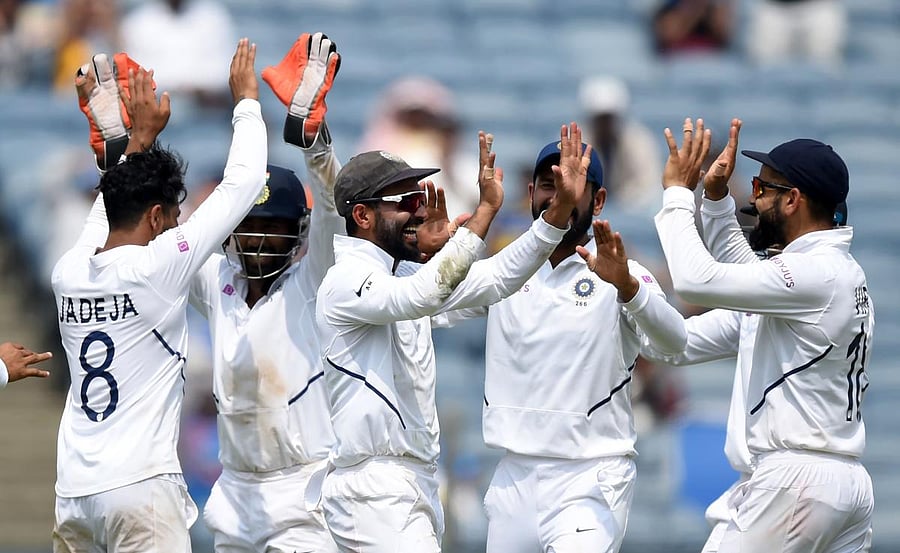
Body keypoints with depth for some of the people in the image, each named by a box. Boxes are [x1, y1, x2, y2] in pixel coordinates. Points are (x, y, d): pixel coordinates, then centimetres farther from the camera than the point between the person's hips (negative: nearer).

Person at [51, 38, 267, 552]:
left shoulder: (69, 272, 7)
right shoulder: (156, 268, -9)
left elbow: (110, 207, 30)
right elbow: (242, 184, -2)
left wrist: (141, 136, 37)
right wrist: (247, 101, 10)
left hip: (74, 492, 7)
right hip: (139, 489, -7)